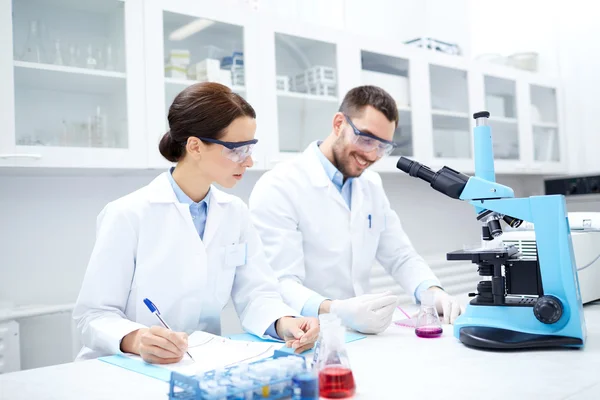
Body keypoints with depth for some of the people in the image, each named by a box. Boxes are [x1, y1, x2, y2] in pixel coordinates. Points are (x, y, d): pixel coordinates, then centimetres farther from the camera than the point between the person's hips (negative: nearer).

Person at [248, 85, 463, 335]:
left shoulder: (371, 185, 10)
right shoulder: (278, 188, -13)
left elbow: (401, 257, 13)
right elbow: (280, 284, -20)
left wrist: (432, 291, -7)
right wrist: (335, 311, -38)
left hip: (360, 333, 6)